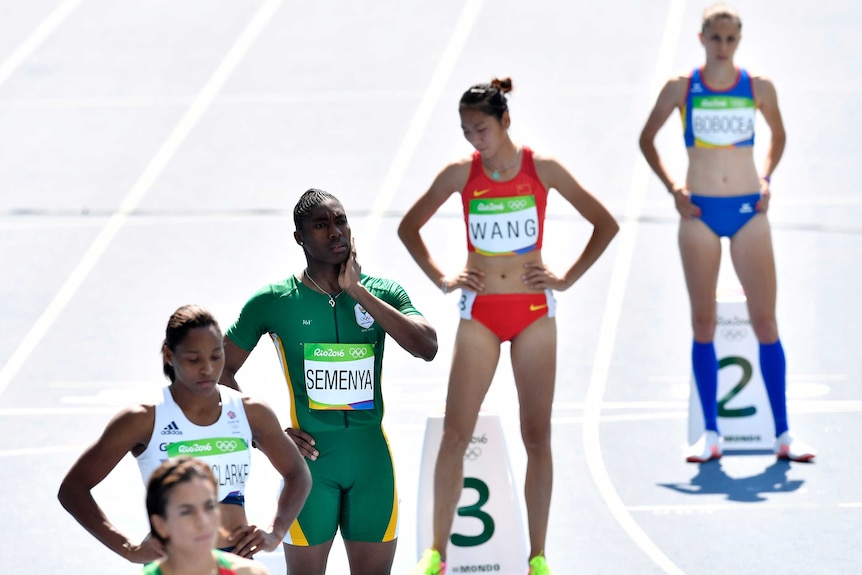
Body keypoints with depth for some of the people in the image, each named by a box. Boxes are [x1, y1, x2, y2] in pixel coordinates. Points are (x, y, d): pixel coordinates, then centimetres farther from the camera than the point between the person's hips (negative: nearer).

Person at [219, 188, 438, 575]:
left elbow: (427, 348, -15)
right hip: (310, 455, -2)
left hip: (371, 456, 2)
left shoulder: (383, 293, 3)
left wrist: (358, 291, -14)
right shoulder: (273, 302, -3)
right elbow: (219, 371, 4)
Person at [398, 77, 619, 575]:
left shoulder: (543, 170, -3)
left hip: (534, 311, 0)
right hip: (479, 312, 0)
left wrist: (568, 278, 0)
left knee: (537, 435, 2)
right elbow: (409, 227, 13)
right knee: (456, 433, -5)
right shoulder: (460, 174, 0)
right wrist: (440, 279, 5)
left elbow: (606, 224, 5)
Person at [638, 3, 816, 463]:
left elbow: (778, 135, 19)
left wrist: (766, 179, 5)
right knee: (703, 322, 2)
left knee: (765, 320, -3)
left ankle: (783, 434, 0)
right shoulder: (681, 88, -1)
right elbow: (647, 139, 10)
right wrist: (671, 187, -1)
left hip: (748, 211, 0)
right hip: (700, 213, 0)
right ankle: (710, 434, 7)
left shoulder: (759, 88, 2)